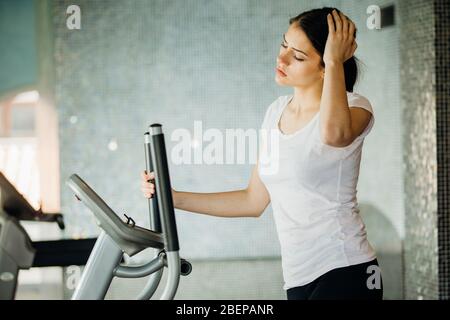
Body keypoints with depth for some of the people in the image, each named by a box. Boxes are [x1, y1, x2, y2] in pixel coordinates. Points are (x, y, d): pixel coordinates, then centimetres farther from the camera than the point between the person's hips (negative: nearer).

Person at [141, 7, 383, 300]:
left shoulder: (354, 107, -7)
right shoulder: (277, 112, 13)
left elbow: (334, 133, -34)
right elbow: (254, 201, 18)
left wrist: (335, 61, -20)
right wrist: (174, 198, 12)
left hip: (346, 274, -7)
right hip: (299, 280, 7)